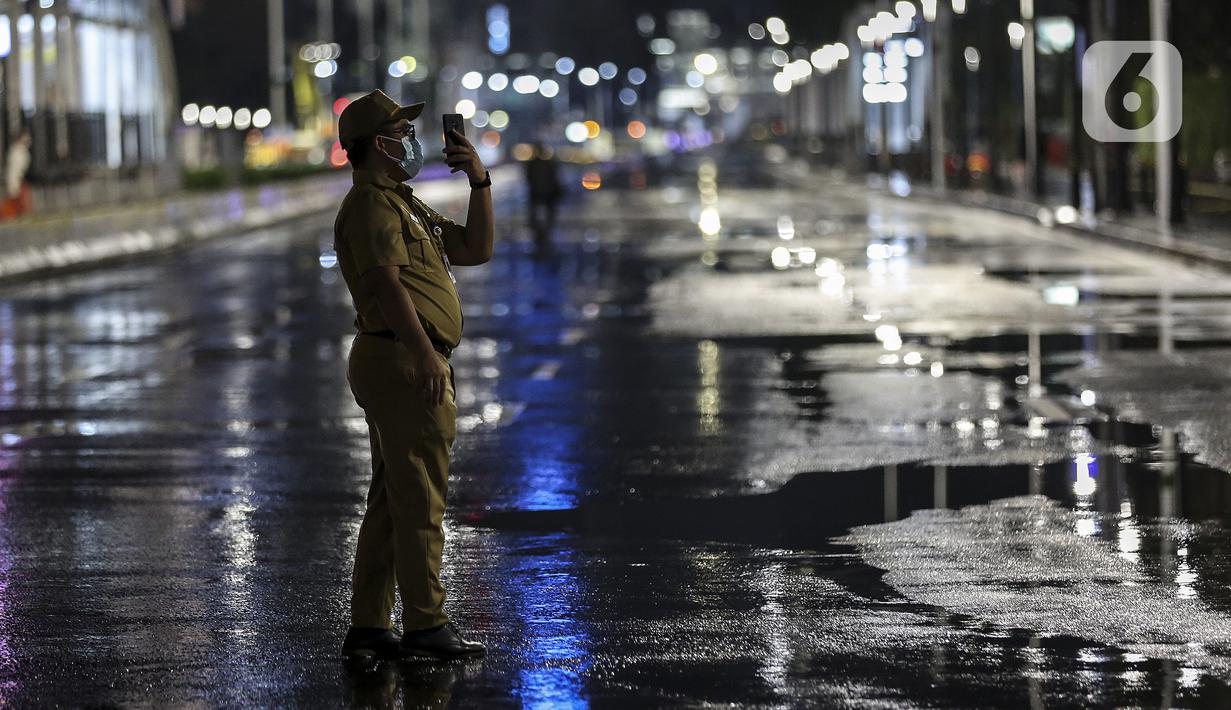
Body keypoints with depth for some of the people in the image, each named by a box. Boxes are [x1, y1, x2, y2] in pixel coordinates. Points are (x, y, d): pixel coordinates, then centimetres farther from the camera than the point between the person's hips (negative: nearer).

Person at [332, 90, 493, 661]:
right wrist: (426, 354, -30)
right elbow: (386, 283, -22)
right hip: (403, 362, -11)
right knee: (419, 498, -8)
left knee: (390, 500, 12)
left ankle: (368, 627, 14)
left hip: (408, 365, 11)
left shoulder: (406, 205, 23)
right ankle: (425, 625, -5)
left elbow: (475, 249, 22)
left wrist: (479, 181, 11)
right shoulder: (371, 204, -10)